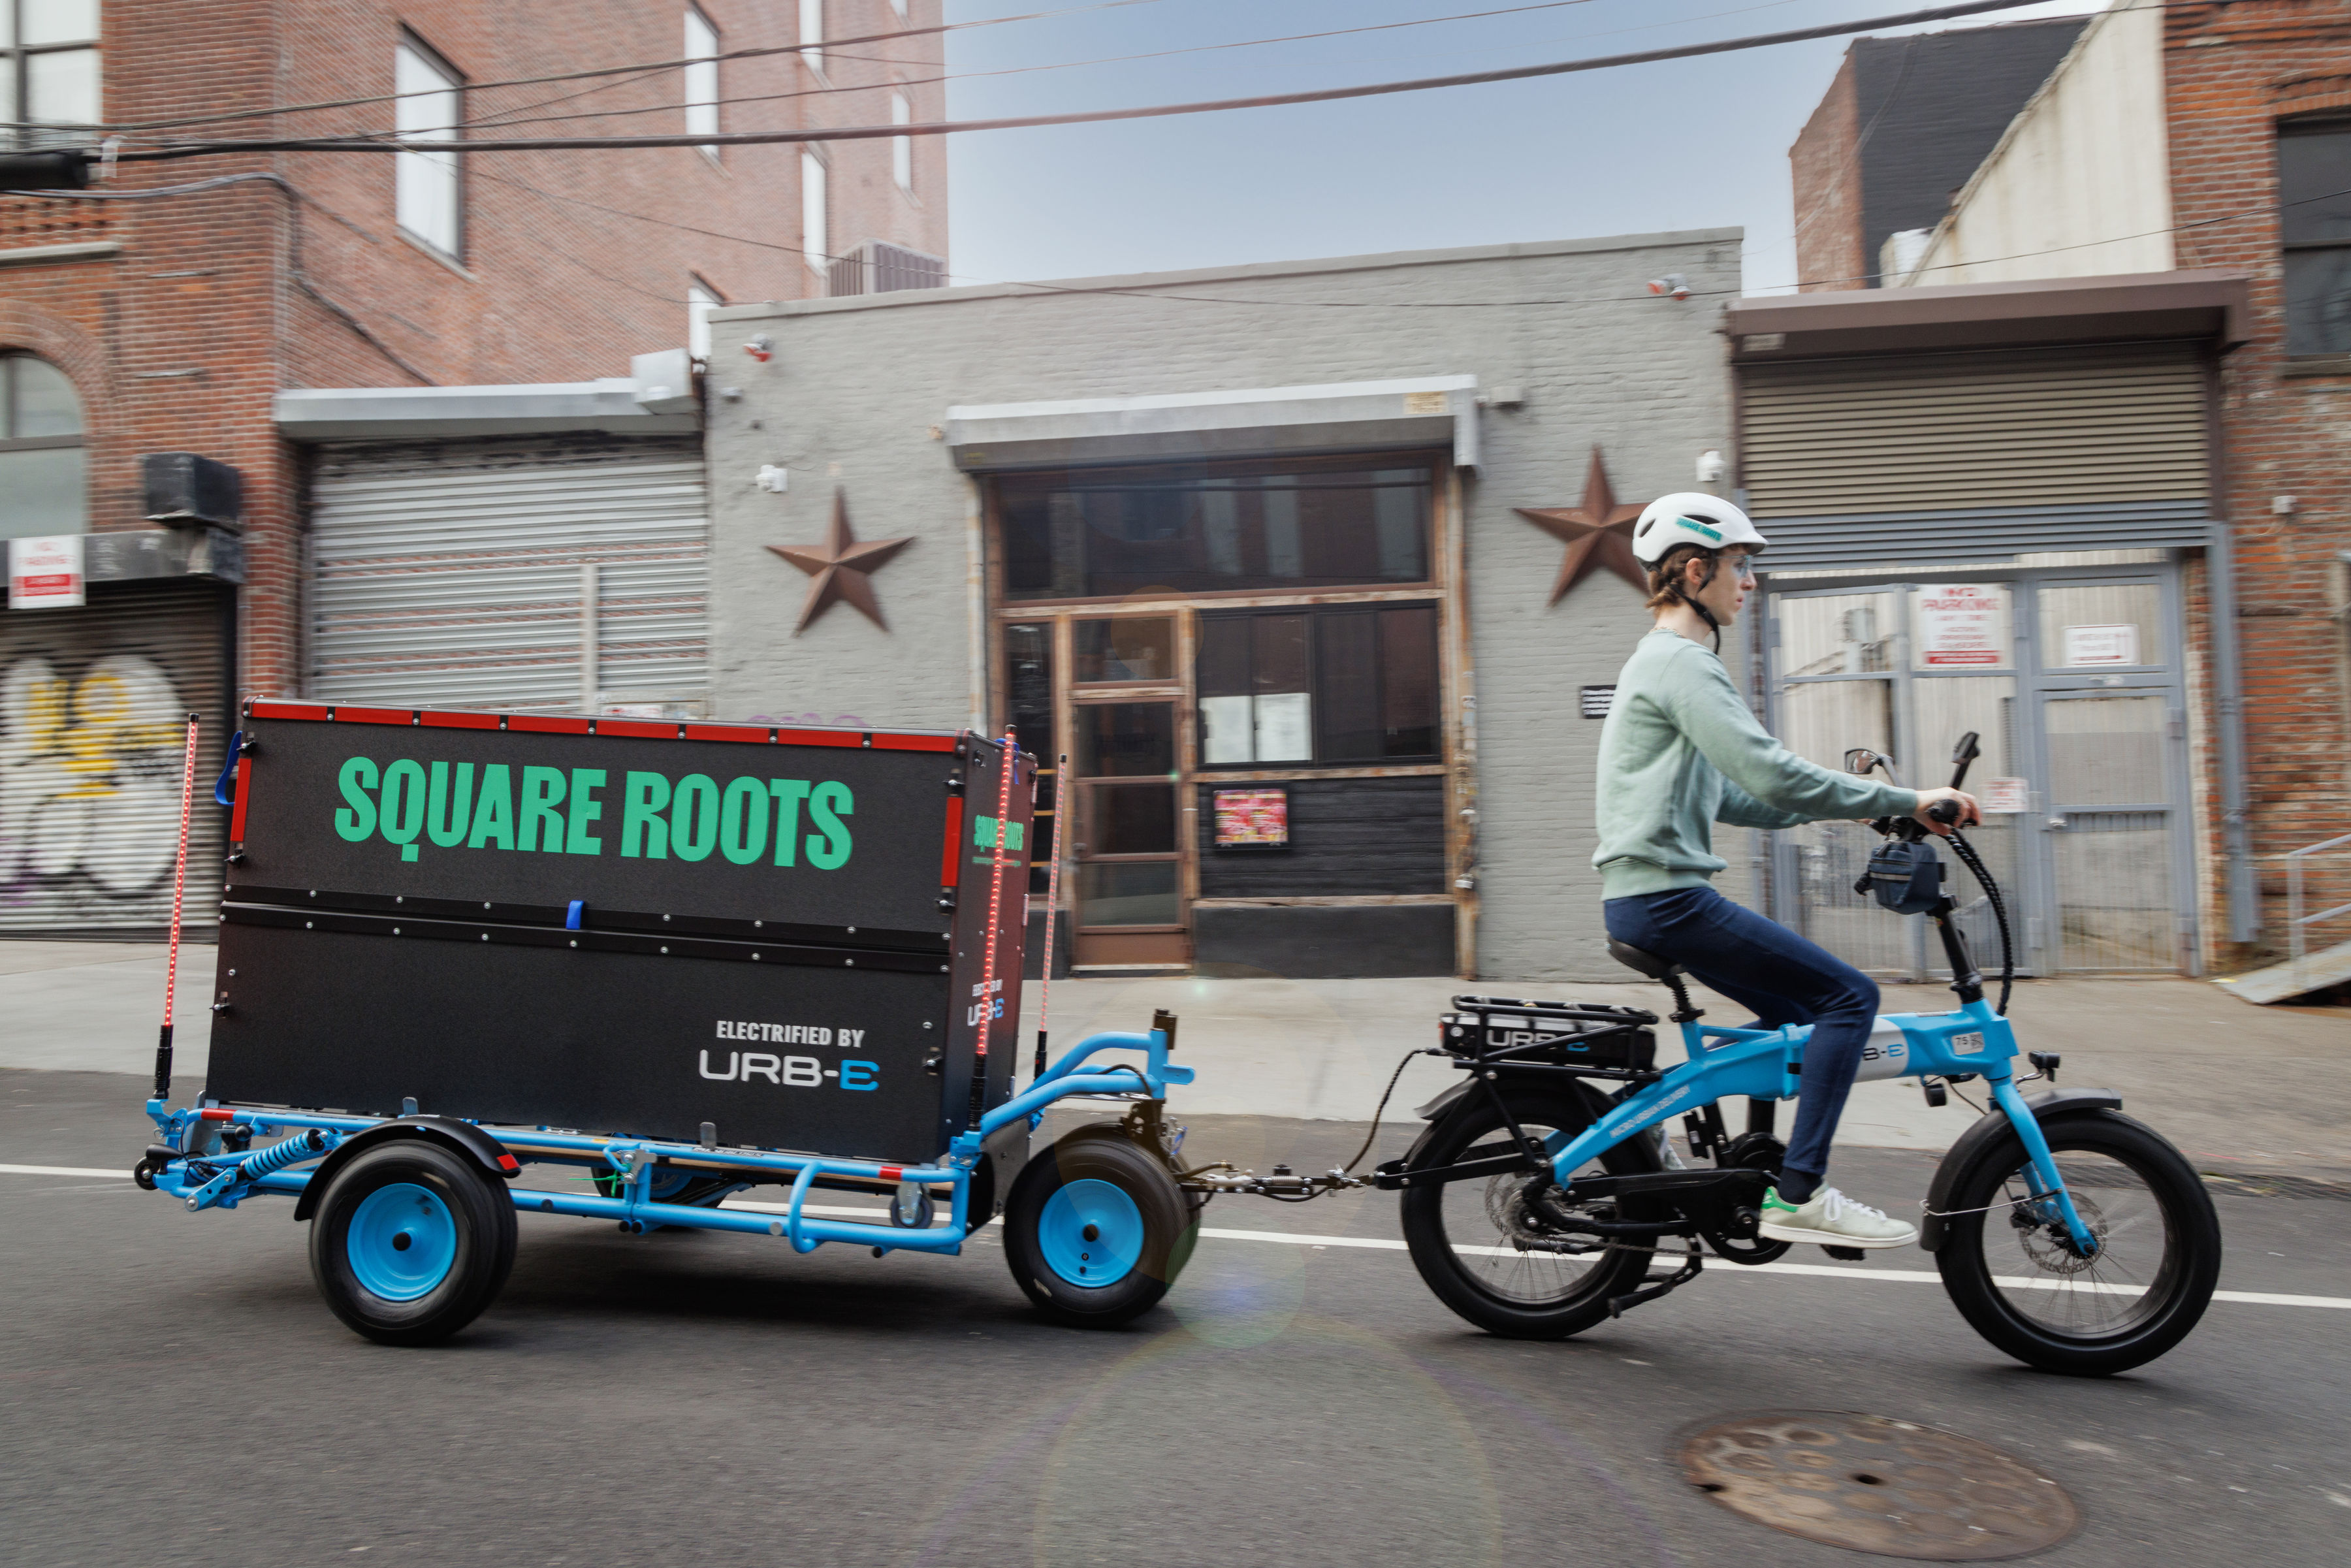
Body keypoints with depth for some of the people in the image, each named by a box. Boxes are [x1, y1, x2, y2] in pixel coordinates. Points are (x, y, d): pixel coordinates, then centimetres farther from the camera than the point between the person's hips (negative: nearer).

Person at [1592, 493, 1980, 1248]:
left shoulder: (1665, 662, 21)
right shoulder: (1681, 663, -13)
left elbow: (1727, 794, 25)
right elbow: (1772, 774, -23)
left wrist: (1838, 805, 18)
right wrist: (1906, 801, -17)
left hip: (1648, 897, 11)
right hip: (1665, 895, -11)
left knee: (1792, 1013, 18)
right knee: (1848, 995, -9)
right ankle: (1798, 1193, -7)